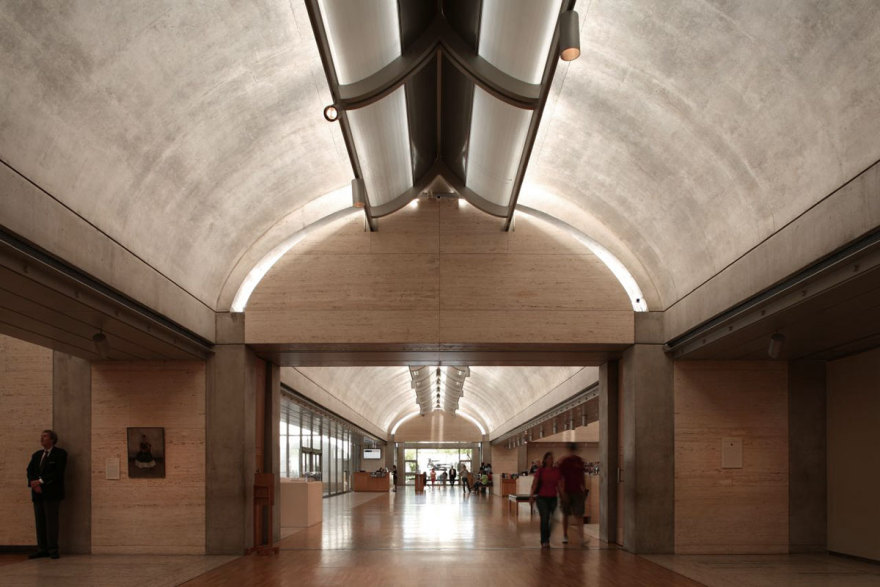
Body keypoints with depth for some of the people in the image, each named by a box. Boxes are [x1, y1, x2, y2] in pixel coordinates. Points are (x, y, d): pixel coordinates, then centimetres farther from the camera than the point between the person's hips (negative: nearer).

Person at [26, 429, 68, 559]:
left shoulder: (60, 454, 1)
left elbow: (58, 472, -10)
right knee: (39, 521, 3)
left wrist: (41, 481, -15)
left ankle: (53, 549, -6)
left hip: (51, 492, -6)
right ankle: (42, 549, 5)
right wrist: (34, 484, -9)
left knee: (51, 520, -7)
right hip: (38, 492, 6)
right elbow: (30, 471, 11)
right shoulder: (36, 455, 20)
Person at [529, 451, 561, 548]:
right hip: (542, 498, -3)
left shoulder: (556, 471, 6)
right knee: (544, 519, -10)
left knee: (550, 520, 5)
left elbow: (558, 485, 11)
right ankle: (544, 541, -7)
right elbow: (534, 484, -10)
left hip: (553, 498, 3)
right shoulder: (540, 471, -3)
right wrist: (531, 495, -20)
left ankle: (546, 540, 18)